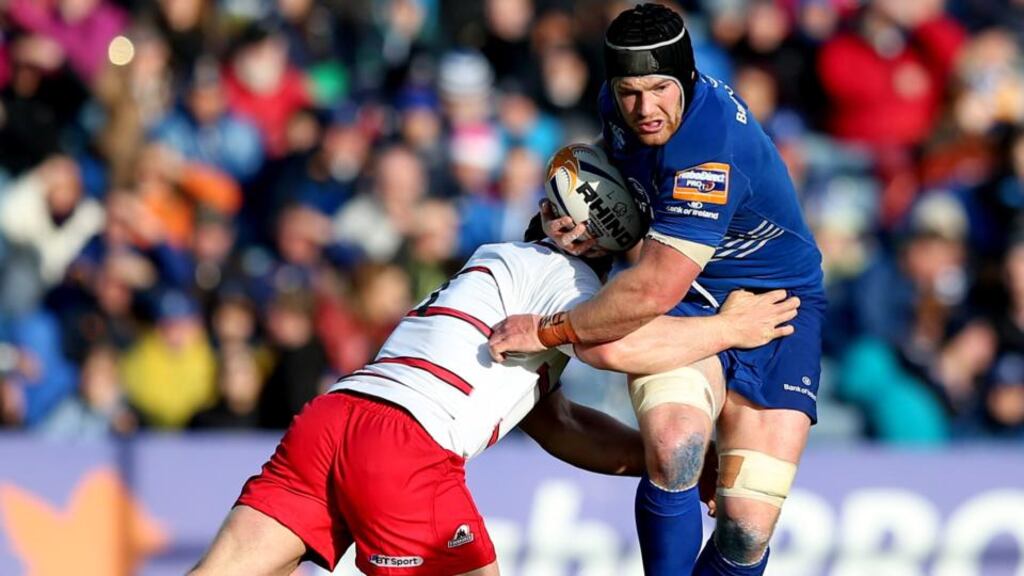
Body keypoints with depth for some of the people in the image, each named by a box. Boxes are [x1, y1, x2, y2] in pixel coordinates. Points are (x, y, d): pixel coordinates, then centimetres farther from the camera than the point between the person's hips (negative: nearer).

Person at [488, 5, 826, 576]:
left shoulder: (712, 150, -32)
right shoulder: (619, 105, -7)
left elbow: (654, 290, -34)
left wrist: (548, 331, -23)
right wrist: (596, 231, -2)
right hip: (688, 300, 5)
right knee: (674, 448, -30)